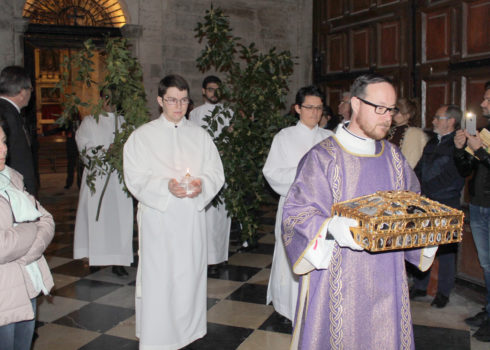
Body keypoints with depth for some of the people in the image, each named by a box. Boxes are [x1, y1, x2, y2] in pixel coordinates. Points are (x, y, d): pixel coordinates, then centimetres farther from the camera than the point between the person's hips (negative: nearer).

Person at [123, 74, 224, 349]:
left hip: (192, 217, 2)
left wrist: (202, 184, -16)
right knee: (157, 278, 0)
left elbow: (217, 173, 6)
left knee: (190, 274, 9)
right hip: (157, 217, -2)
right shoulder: (142, 136, 3)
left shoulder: (200, 135, 9)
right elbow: (135, 179, -4)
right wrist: (165, 186, -22)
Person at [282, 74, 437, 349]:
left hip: (385, 275, 6)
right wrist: (331, 227, -33)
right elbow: (298, 213, -15)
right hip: (338, 280, -5)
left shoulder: (393, 157, 8)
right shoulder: (323, 157, -11)